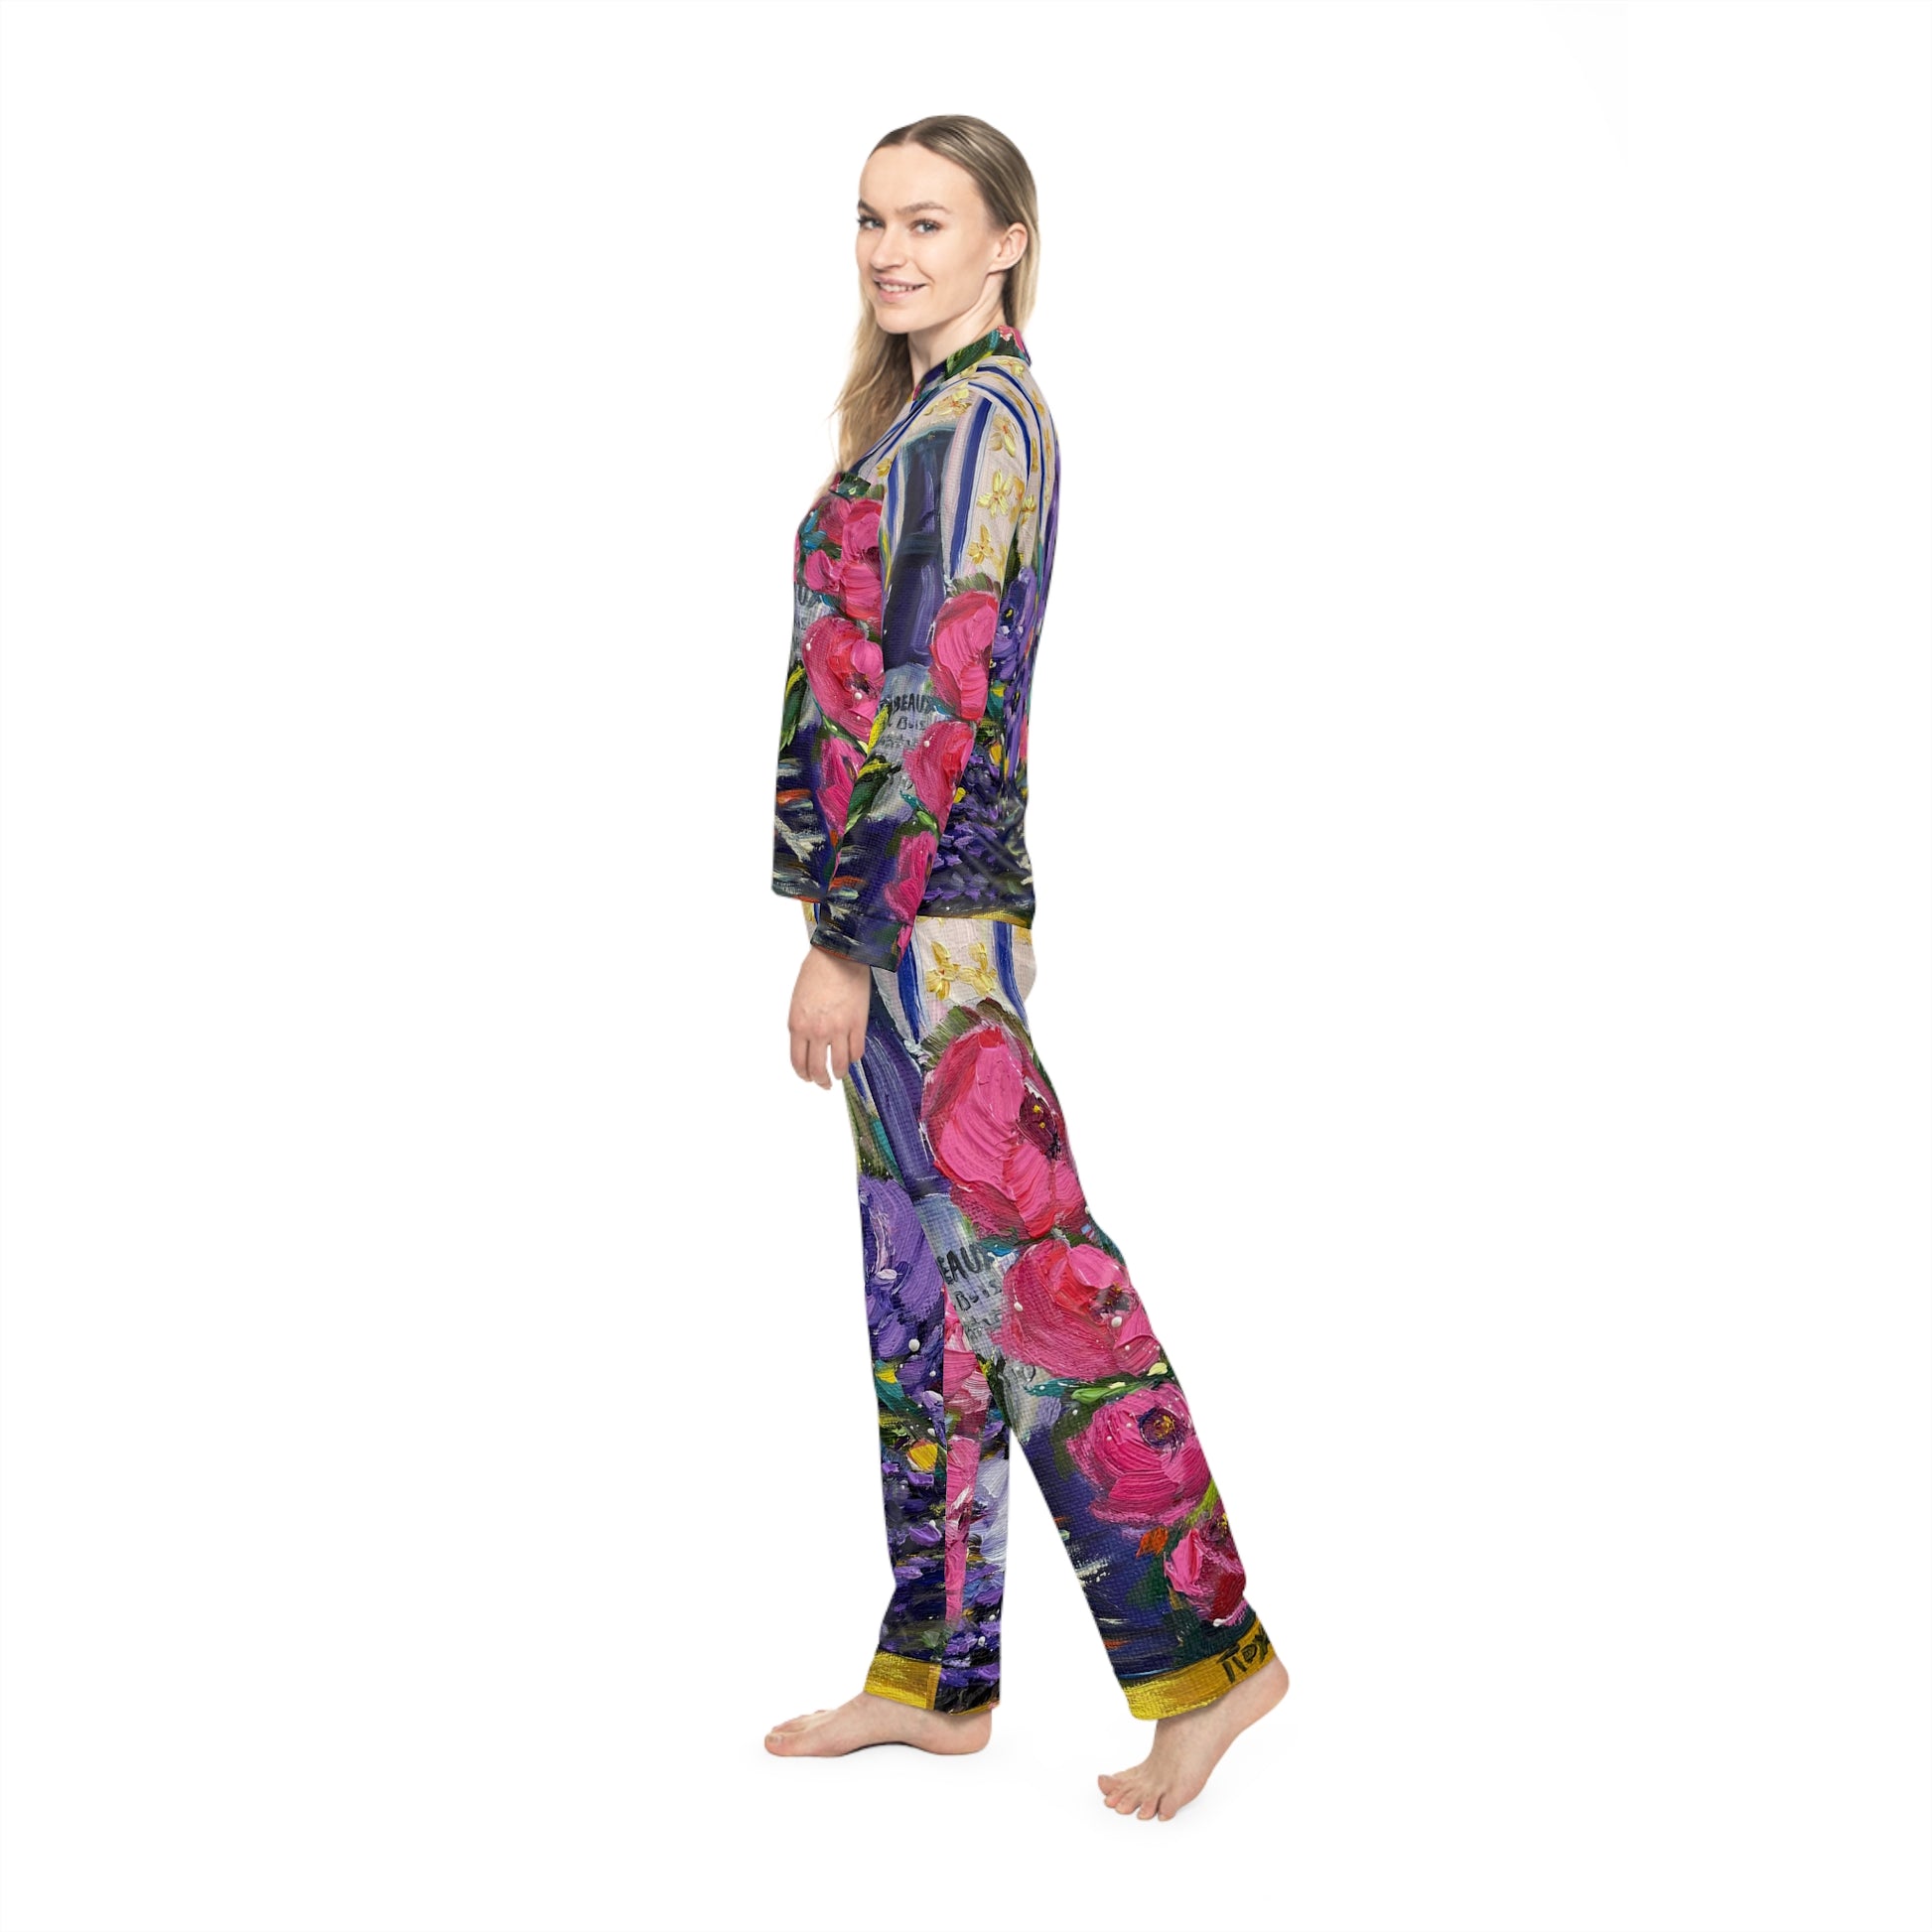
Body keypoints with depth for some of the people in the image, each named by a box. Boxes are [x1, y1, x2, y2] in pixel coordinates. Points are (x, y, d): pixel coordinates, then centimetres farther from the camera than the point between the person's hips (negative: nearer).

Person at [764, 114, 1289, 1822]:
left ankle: (1207, 1651, 3)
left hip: (925, 914, -10)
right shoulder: (946, 413, 18)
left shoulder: (969, 420, -12)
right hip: (926, 913, 10)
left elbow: (932, 704, -18)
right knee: (925, 1294, 12)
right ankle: (938, 1676, 21)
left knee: (1021, 1275, -6)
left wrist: (846, 938, -17)